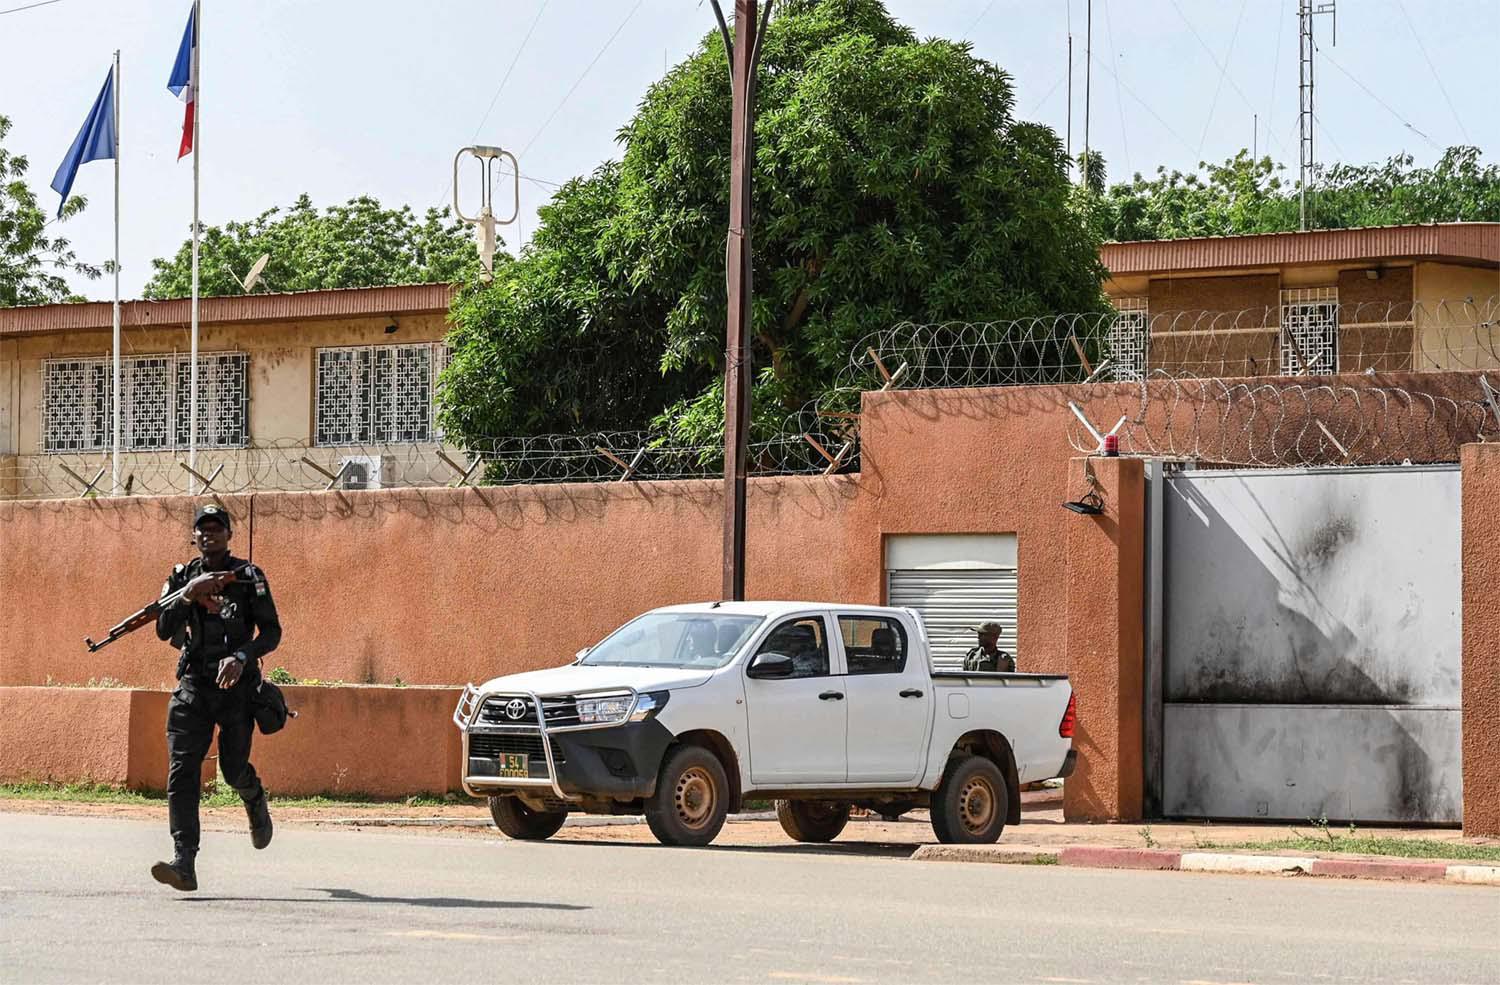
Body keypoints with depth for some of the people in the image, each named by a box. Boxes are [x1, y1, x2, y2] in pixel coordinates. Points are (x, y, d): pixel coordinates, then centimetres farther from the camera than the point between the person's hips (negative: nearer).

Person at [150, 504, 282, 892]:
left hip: (236, 685, -2)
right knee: (182, 772, -12)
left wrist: (242, 656, -21)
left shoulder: (248, 576, 1)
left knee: (234, 769, 0)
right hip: (193, 685, 2)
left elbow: (271, 632, -3)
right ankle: (184, 864, -18)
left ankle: (255, 801, 40)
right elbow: (164, 631, 2)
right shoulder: (181, 577, 9)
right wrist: (187, 595, -14)